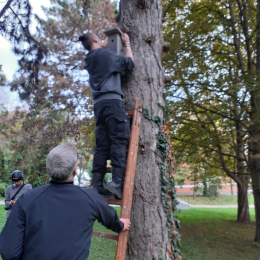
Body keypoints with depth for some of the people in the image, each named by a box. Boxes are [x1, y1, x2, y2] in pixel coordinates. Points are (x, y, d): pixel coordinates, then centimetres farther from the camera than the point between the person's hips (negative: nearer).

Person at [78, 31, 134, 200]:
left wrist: (108, 40, 50)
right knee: (121, 140, -12)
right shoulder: (106, 53, 1)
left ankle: (97, 186, 0)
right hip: (112, 100, -8)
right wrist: (127, 44, 17)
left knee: (102, 145, 2)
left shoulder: (89, 60, 23)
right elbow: (129, 64, 4)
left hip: (99, 104, 8)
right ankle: (117, 182, -21)